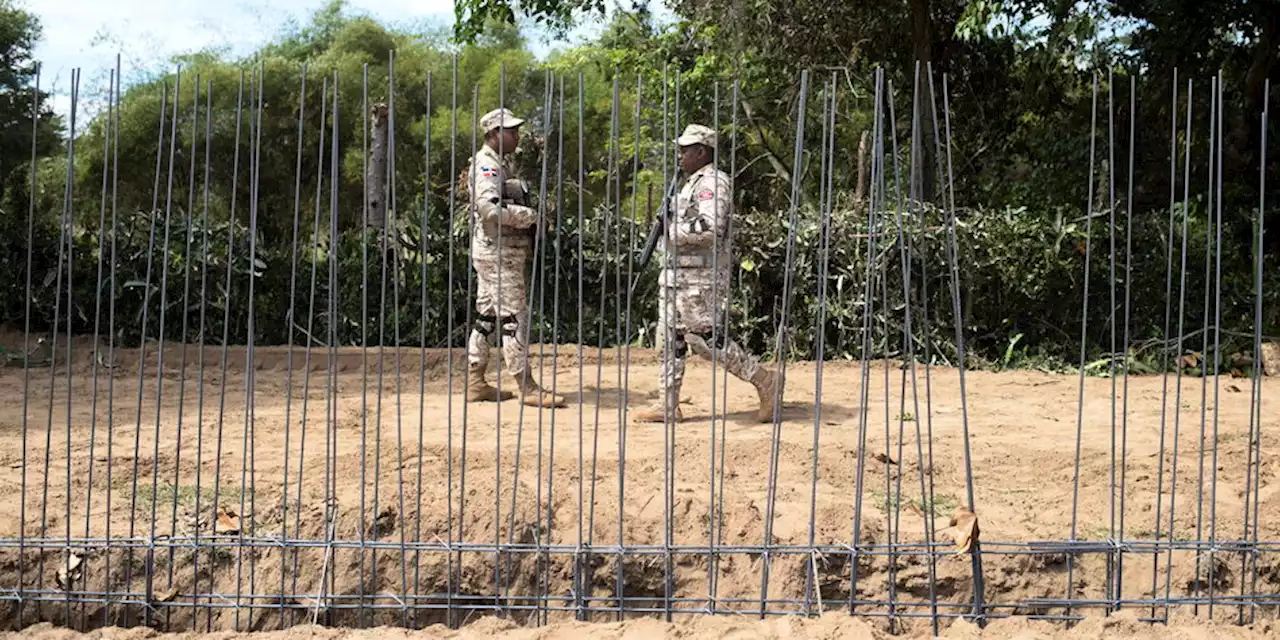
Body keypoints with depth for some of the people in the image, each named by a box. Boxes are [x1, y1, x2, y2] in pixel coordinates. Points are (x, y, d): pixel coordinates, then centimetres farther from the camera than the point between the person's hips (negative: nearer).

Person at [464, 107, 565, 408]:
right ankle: (527, 388, -6)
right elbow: (491, 209, -27)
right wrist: (530, 215, -18)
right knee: (514, 318, -8)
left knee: (487, 316, 12)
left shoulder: (498, 164, 19)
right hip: (499, 252, -11)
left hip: (498, 252, 11)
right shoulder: (487, 165, -14)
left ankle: (475, 382, 18)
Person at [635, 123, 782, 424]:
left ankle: (765, 382, 0)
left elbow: (709, 229, -26)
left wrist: (672, 231, -17)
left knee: (704, 338, -10)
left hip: (699, 276, -11)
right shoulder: (693, 183, 19)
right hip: (676, 272, 11)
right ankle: (667, 405, 14)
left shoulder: (713, 183, -13)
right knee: (671, 337, 9)